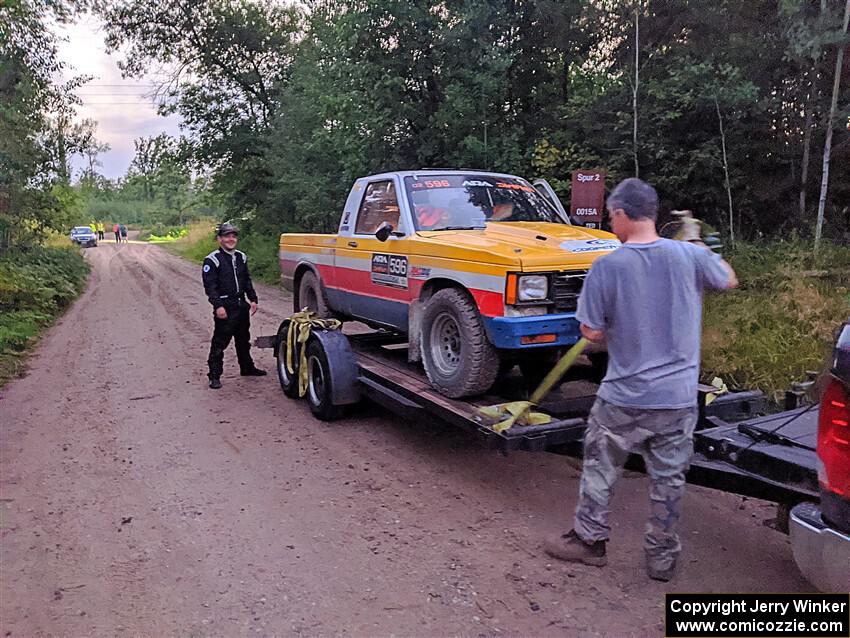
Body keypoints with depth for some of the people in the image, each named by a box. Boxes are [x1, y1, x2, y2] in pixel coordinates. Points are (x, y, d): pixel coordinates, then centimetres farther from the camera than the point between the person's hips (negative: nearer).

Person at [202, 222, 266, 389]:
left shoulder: (241, 257, 13)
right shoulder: (212, 260, -9)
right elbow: (209, 286, -13)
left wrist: (252, 299, 11)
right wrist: (218, 306, -22)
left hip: (241, 304, 7)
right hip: (225, 307, -7)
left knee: (244, 339, 19)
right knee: (219, 342, -5)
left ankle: (247, 368, 34)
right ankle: (214, 376, 1)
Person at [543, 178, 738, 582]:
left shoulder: (606, 267, -14)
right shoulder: (690, 256, -6)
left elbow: (592, 332, -10)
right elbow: (729, 280, 16)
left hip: (624, 397, -3)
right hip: (679, 396, 3)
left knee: (600, 469, 16)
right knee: (668, 478, 16)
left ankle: (589, 541, 29)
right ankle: (662, 557, 29)